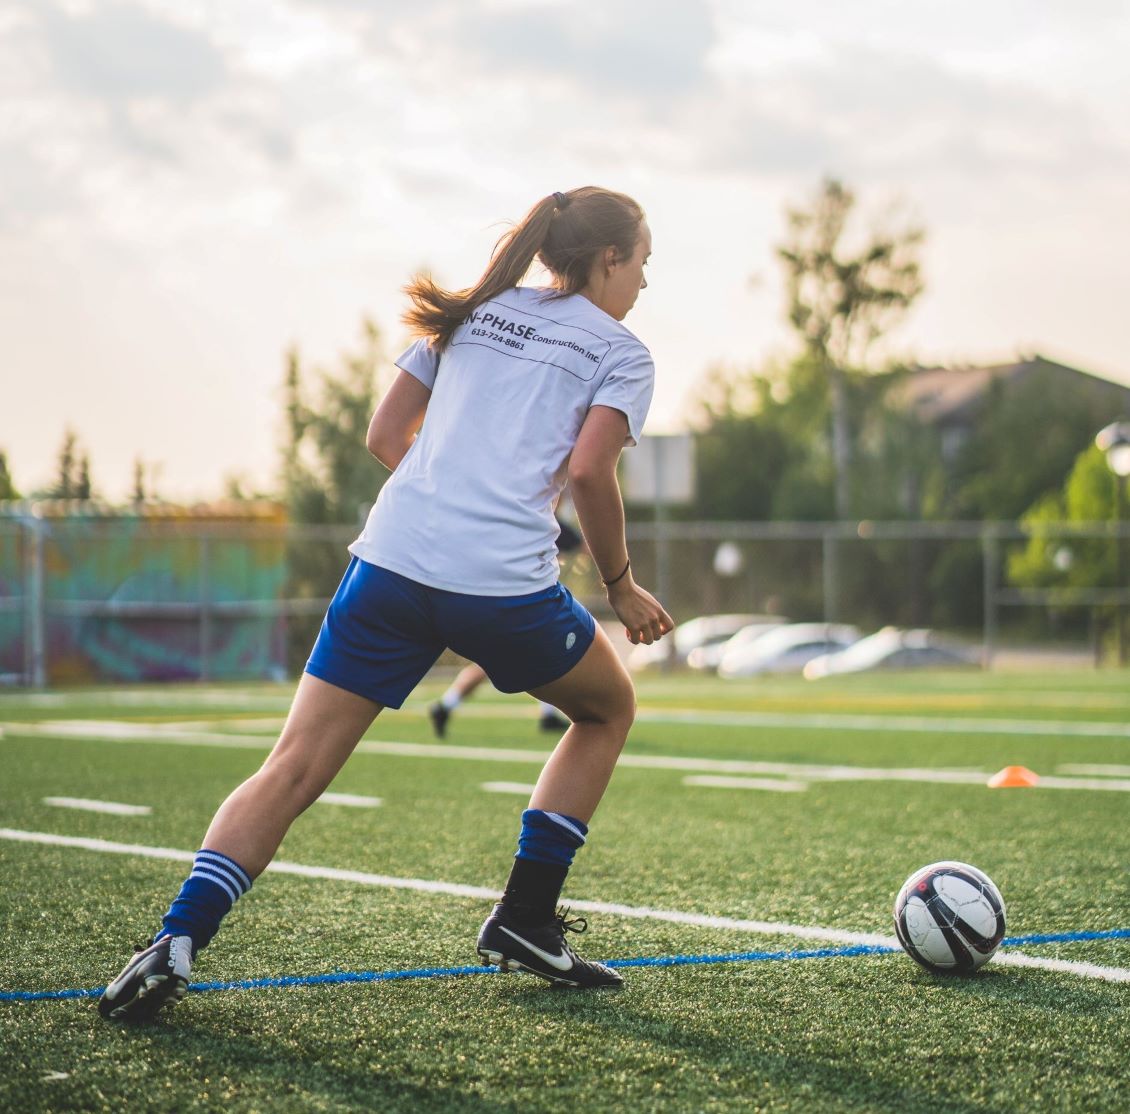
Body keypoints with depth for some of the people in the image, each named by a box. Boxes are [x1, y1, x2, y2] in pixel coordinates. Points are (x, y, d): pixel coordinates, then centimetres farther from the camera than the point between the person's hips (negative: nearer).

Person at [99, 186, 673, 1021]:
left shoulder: (475, 312, 23)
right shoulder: (621, 353, 9)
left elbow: (385, 435, 19)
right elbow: (589, 473, -7)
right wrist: (622, 587, 5)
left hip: (390, 566, 4)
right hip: (507, 586, -4)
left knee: (293, 771, 3)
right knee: (609, 707, 25)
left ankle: (176, 941, -16)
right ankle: (524, 918, 19)